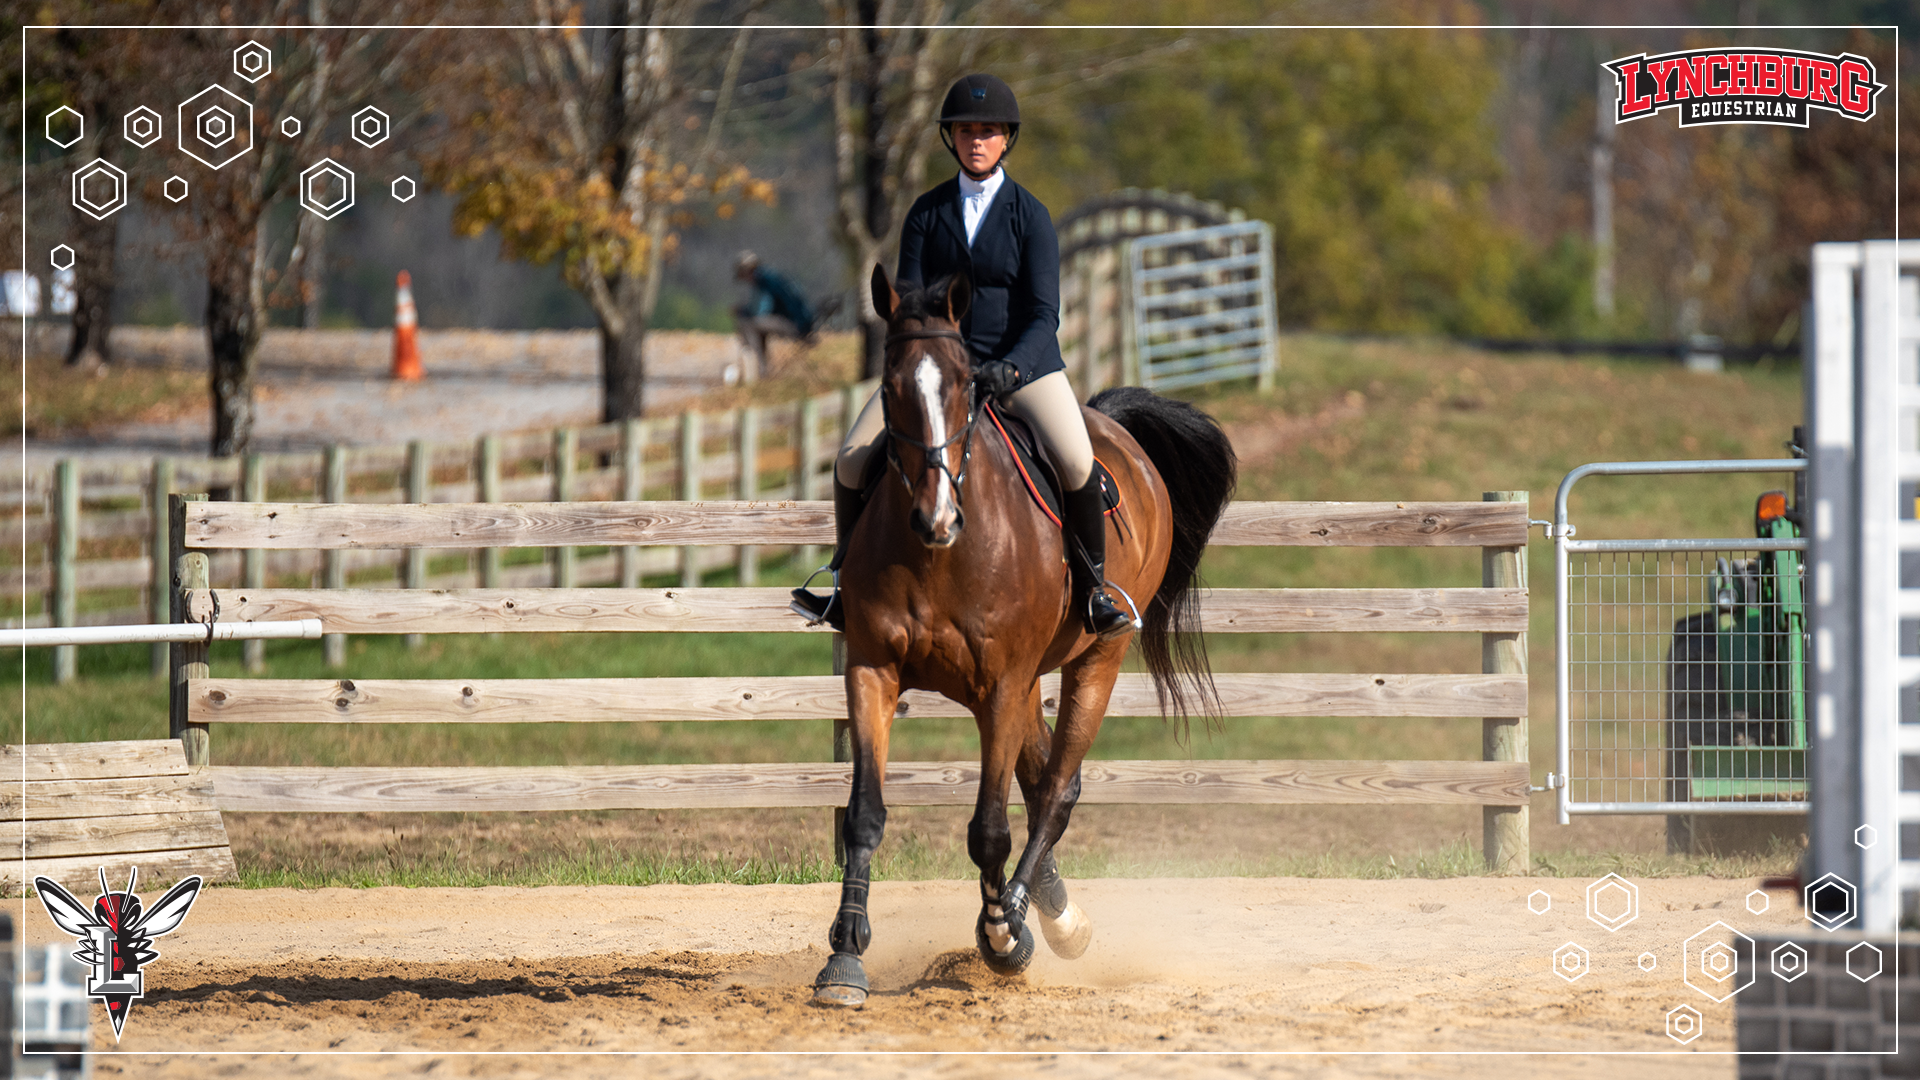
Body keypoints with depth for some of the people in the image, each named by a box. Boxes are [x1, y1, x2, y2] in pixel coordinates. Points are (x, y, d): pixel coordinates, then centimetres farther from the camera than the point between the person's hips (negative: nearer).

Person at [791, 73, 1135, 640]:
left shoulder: (1030, 216, -5)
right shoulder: (927, 212, 3)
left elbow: (1044, 313, -11)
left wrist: (1010, 368, -29)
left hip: (1022, 364, -3)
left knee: (1078, 465, -27)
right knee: (852, 460, -12)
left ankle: (1092, 588, -4)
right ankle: (847, 588, 10)